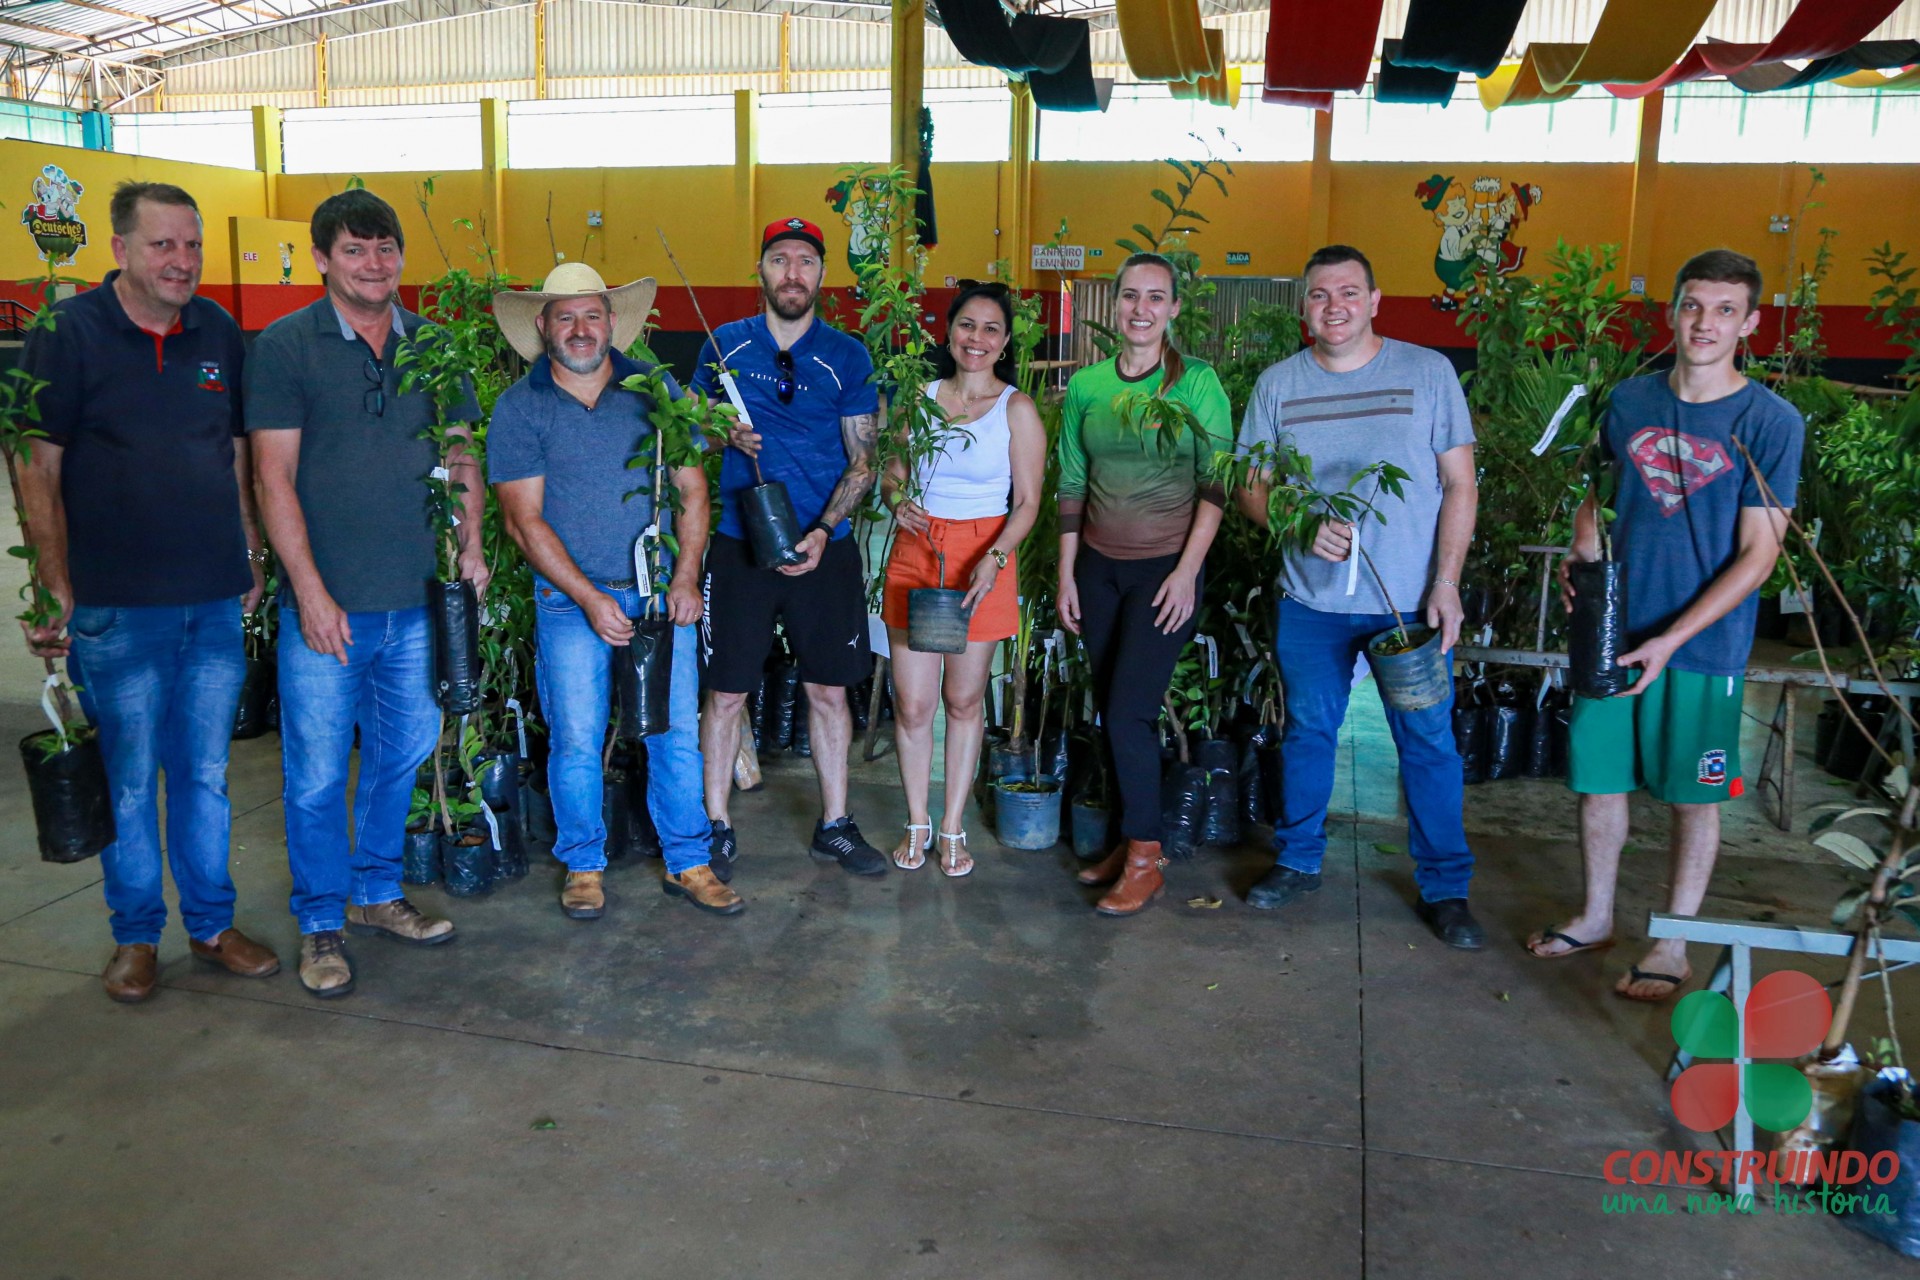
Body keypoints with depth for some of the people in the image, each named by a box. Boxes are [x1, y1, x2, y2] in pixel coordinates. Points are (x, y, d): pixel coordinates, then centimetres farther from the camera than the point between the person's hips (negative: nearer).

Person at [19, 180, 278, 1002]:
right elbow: (38, 471, -4)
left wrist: (252, 559, 12)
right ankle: (135, 936, 23)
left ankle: (211, 925, 25)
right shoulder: (69, 334, -5)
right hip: (117, 606, -3)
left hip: (216, 602, 4)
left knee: (205, 772, 12)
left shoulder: (219, 333, 8)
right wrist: (56, 588, -8)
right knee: (127, 779, 6)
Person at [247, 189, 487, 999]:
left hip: (417, 599, 4)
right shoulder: (285, 347, -4)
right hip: (325, 604, -4)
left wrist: (470, 544, 2)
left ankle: (376, 893, 33)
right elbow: (274, 477, -8)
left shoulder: (432, 347, 8)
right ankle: (321, 925, 20)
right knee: (317, 773, 3)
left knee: (402, 756, 15)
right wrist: (310, 589, -14)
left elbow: (462, 456, 15)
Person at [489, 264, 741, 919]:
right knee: (576, 741, 2)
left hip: (661, 593, 2)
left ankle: (688, 863, 18)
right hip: (570, 599, -1)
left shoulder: (655, 387, 3)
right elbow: (525, 520, -6)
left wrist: (686, 576, -6)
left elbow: (692, 488, 6)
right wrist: (590, 599, -12)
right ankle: (584, 866, 21)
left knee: (678, 731, 4)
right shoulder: (518, 408, -2)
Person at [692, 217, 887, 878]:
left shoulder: (847, 356, 3)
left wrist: (821, 533, -13)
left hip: (824, 547, 0)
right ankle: (716, 824, 18)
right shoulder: (724, 345, 6)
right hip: (738, 542, 0)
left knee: (828, 689, 7)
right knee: (725, 692, 4)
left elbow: (862, 463, 1)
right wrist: (727, 433, -8)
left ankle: (835, 824, 22)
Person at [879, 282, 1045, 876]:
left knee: (964, 700, 7)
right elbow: (892, 474, 14)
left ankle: (953, 827, 22)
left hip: (983, 556, -2)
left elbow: (1027, 503, -4)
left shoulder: (1017, 409, -2)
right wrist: (897, 500, -10)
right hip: (915, 553, 2)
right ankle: (917, 825, 21)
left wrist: (993, 559, -19)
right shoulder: (921, 397, 7)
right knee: (912, 703, 3)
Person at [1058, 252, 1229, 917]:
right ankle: (1131, 839, 22)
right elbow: (1072, 486, 8)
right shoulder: (1086, 386, 5)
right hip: (1099, 567, 4)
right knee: (1110, 711, 8)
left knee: (1130, 713, -9)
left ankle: (1144, 860, 6)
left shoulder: (1198, 382, -6)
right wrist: (1066, 576, 6)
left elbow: (1216, 484, -7)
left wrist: (1188, 570, -13)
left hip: (1165, 568, -4)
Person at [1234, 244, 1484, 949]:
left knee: (1428, 741, 3)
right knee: (1307, 732, 13)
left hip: (1411, 600, -2)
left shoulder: (1428, 372, -1)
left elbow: (1460, 484, -1)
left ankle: (1444, 887, 17)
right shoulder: (1277, 383, 4)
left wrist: (1445, 582, -10)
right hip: (1311, 600, 2)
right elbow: (1249, 487, 6)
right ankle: (1297, 860, 30)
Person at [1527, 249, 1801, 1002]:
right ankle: (1597, 916, 32)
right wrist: (1583, 549, -4)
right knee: (1596, 777, 12)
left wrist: (1669, 641, -18)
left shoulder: (1771, 422, -10)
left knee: (1693, 795, 9)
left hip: (1703, 644, -4)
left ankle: (1674, 942, 25)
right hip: (1611, 632, 4)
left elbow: (1758, 555, -11)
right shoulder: (1629, 400, 2)